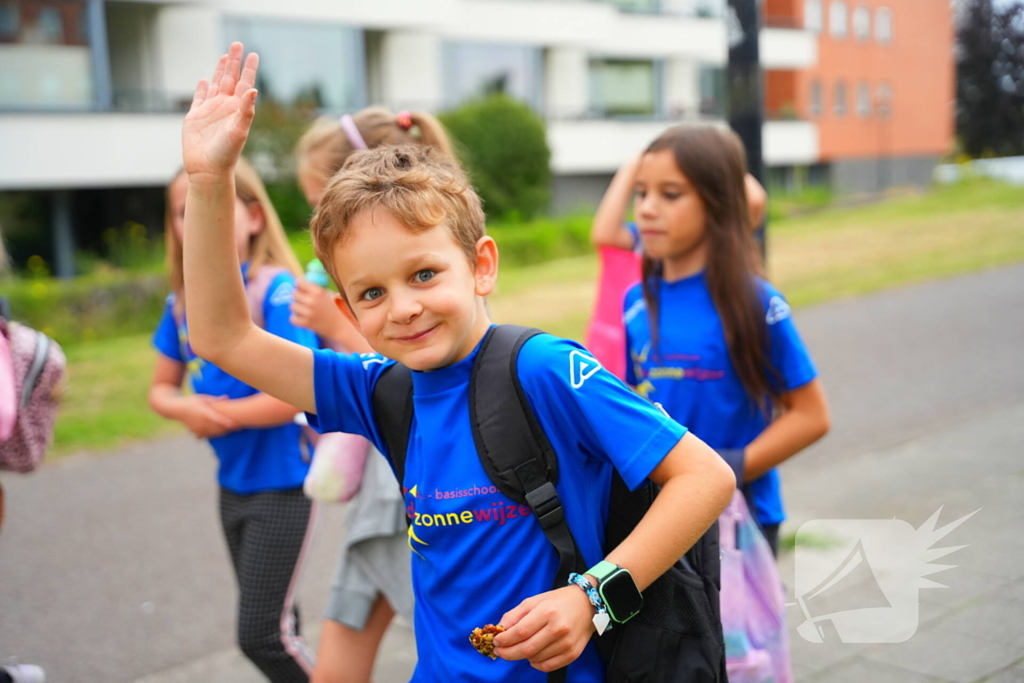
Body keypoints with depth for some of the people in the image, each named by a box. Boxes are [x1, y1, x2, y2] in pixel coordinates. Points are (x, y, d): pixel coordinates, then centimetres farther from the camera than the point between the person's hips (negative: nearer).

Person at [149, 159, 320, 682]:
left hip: (283, 484, -7)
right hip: (232, 485, 7)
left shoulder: (276, 291, -19)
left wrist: (220, 414, -16)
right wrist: (187, 409, -13)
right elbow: (162, 388, 9)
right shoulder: (182, 301, 1)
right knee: (272, 622, 21)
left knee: (261, 635, -2)